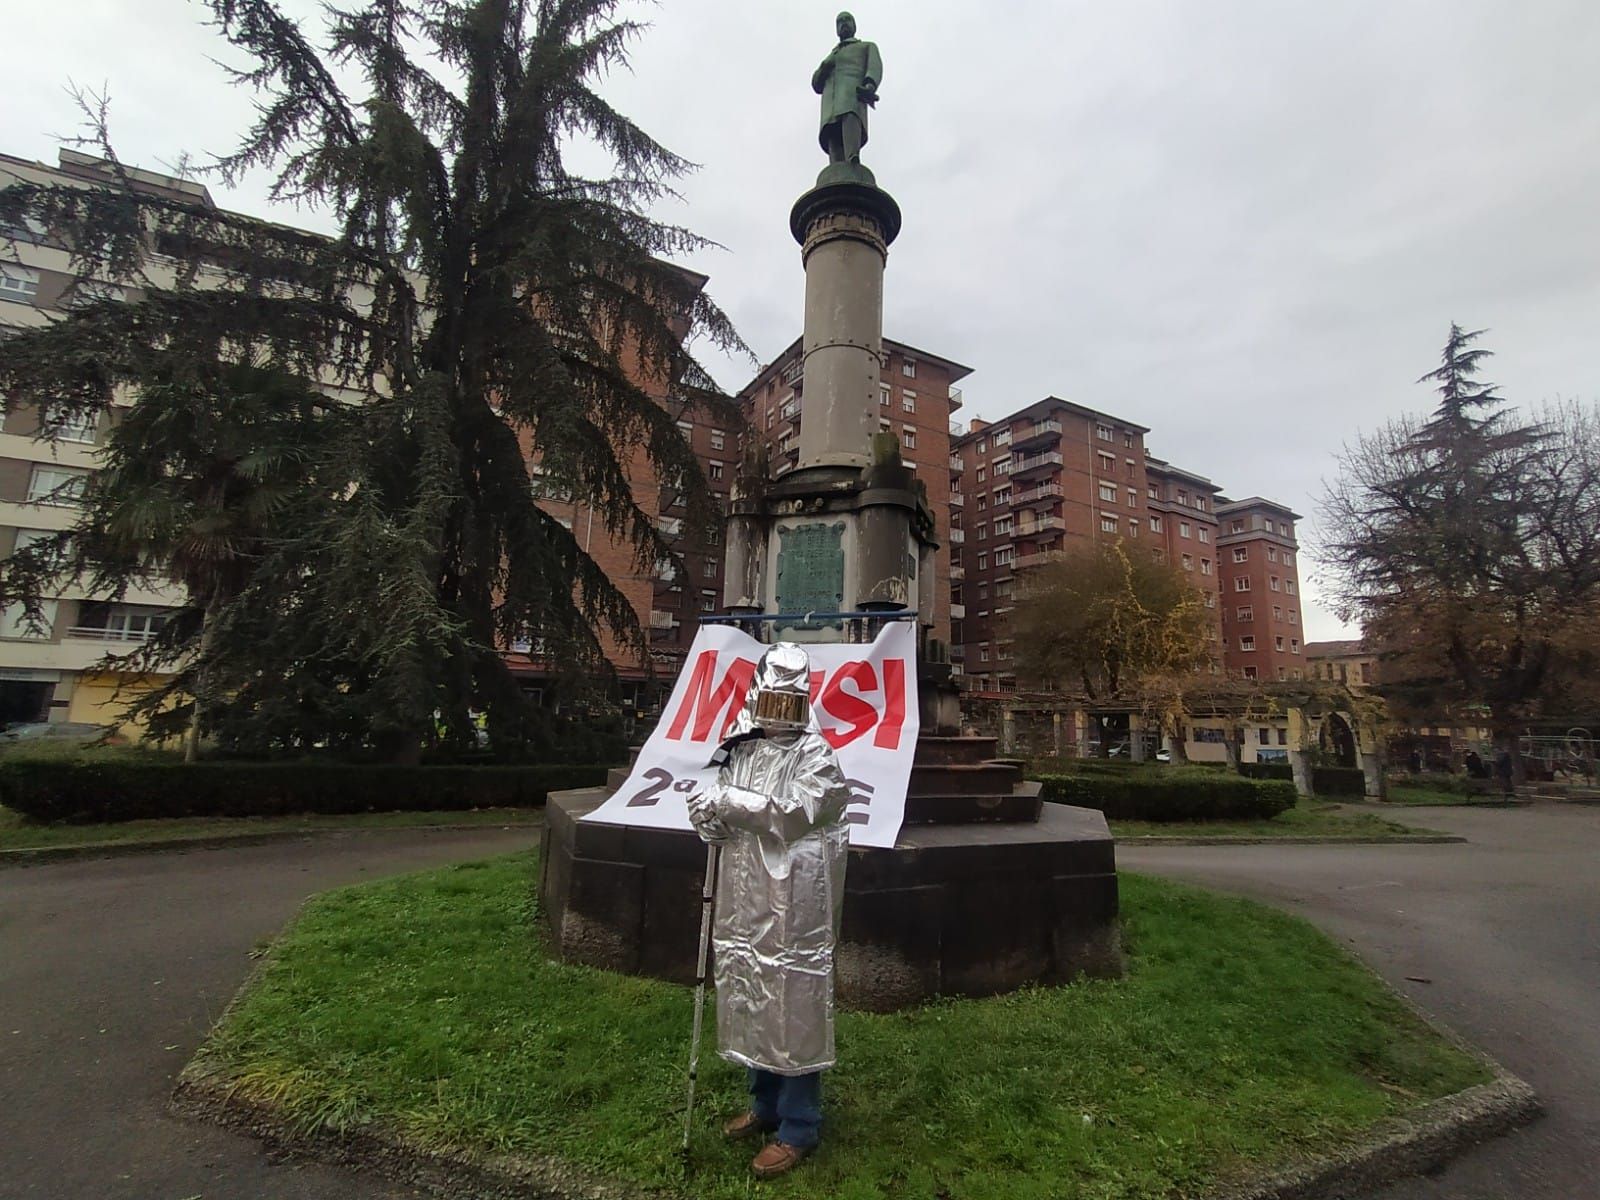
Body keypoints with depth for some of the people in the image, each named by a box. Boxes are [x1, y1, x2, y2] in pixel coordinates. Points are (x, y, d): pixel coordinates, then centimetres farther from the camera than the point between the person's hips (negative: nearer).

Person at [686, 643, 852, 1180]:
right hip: (744, 898, 7)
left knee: (794, 1004, 3)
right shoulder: (740, 749, 8)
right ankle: (765, 1105, 39)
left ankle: (798, 1127, 22)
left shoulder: (815, 753, -9)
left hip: (792, 903, -6)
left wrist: (727, 801, -21)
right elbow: (718, 817, 12)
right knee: (748, 997, 18)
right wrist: (710, 817, -11)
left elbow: (795, 810, -23)